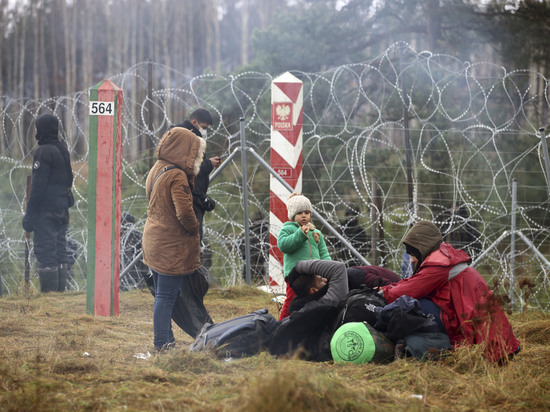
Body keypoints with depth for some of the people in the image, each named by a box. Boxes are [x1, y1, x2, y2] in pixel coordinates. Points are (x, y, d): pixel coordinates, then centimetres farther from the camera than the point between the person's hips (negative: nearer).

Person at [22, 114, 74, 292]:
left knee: (45, 250, -8)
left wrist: (30, 213, -15)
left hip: (46, 209, -9)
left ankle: (48, 291, -11)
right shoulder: (63, 149, 15)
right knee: (59, 249, 11)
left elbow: (39, 184, -17)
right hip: (62, 207, 9)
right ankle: (60, 289, 13)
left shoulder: (44, 152, -13)